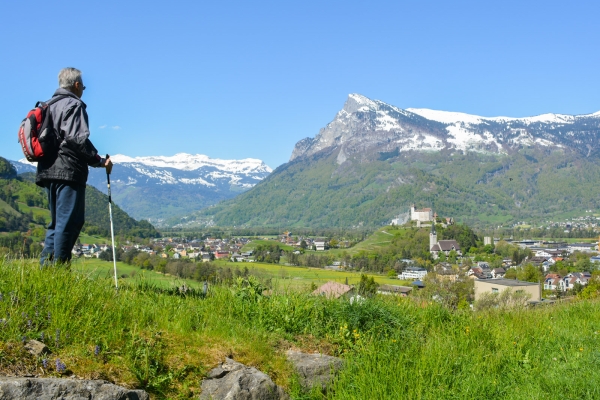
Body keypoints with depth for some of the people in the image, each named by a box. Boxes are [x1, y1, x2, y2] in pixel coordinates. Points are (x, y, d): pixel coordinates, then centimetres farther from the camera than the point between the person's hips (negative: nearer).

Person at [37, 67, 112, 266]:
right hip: (69, 171, -9)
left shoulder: (50, 106, 20)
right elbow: (78, 138, -17)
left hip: (48, 170, 9)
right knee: (69, 222, -7)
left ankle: (45, 268, 13)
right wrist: (100, 160, -11)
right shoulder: (74, 105, -6)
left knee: (57, 222, 15)